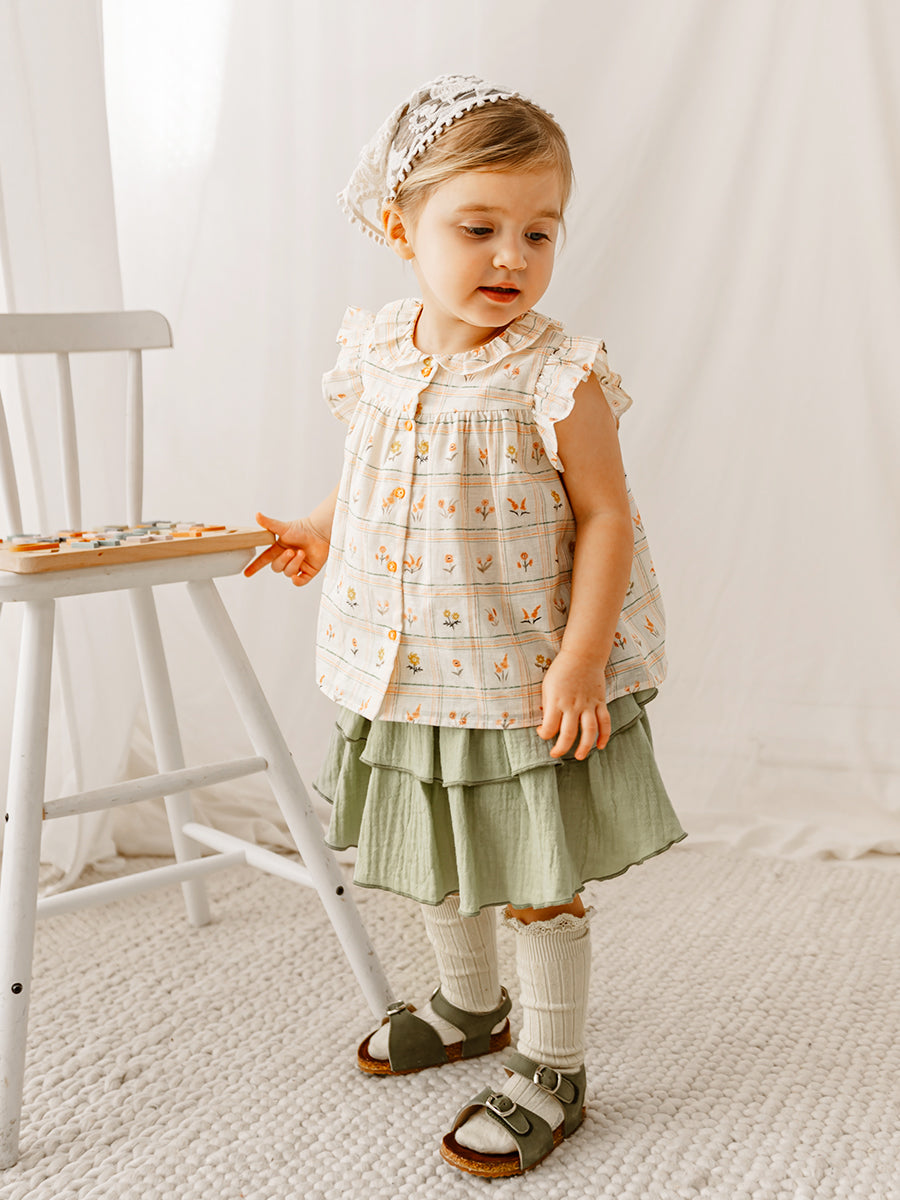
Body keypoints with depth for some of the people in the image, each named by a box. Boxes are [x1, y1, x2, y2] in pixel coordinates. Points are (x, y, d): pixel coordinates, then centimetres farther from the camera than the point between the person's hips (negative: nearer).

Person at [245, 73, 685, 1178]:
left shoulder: (556, 379, -17)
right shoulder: (378, 356, -1)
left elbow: (605, 516, -15)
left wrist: (581, 658, -19)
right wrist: (320, 532, 12)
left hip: (521, 681, -6)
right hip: (405, 676, 6)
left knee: (536, 880, 6)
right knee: (436, 859, 23)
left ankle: (551, 1069, 27)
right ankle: (468, 1004, 48)